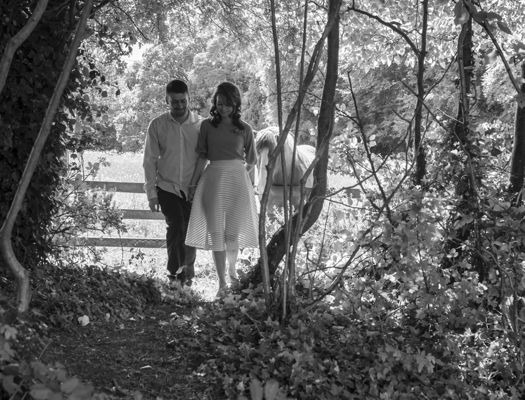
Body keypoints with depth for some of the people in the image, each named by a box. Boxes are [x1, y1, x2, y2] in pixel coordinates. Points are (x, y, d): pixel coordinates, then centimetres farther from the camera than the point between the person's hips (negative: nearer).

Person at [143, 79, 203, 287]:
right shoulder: (157, 125, -1)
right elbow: (150, 161, 2)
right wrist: (151, 193, -1)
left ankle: (187, 273, 23)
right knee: (176, 226, -15)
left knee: (191, 231, 5)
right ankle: (176, 273, -8)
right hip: (167, 186, -1)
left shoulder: (201, 124, -2)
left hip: (193, 188, 1)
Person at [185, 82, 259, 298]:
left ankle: (232, 269, 32)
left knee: (232, 234, 3)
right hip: (213, 182, 0)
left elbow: (251, 161, 15)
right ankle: (222, 284, 5)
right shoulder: (207, 126, 5)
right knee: (216, 234, -2)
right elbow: (202, 157, 7)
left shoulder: (245, 129, 4)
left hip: (237, 182, 0)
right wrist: (193, 185, 6)